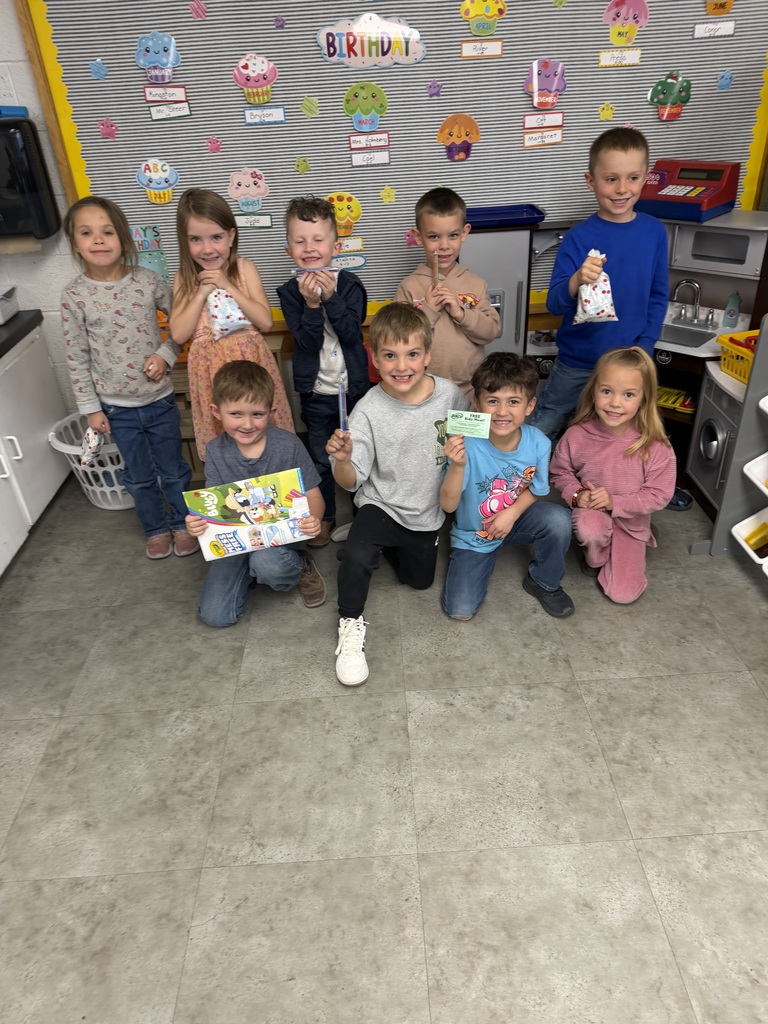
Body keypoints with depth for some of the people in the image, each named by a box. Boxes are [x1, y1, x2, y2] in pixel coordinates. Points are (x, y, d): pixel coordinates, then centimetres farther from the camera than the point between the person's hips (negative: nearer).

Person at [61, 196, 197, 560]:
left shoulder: (148, 281, -8)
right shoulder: (74, 296, -9)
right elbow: (77, 358, -4)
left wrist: (166, 354, -13)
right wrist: (90, 408, -3)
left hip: (160, 399, 0)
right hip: (117, 408, 0)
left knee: (173, 469, 14)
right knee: (139, 476, 15)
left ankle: (182, 523, 37)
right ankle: (156, 528, 37)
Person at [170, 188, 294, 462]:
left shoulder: (244, 269, -2)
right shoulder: (184, 279, 2)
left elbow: (266, 322, -10)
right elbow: (178, 334, -6)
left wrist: (228, 286, -15)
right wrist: (202, 292, -12)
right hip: (211, 370, 1)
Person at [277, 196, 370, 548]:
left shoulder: (349, 284, -7)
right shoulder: (290, 292, -6)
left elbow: (352, 333, -19)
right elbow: (306, 342, -17)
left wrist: (332, 298, -28)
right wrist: (311, 304, -29)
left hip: (354, 386, -1)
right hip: (315, 391, 1)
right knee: (320, 458, 14)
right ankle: (324, 516, 31)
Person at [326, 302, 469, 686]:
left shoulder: (450, 395, -14)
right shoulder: (369, 409, -20)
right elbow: (351, 481, -21)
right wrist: (343, 460, -40)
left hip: (427, 513, 4)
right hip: (381, 504, -3)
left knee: (420, 581, 20)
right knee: (355, 556, -32)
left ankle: (388, 545, 50)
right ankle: (351, 626, -5)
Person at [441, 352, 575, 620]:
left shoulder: (538, 443, -21)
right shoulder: (467, 446, -29)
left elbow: (534, 490, -3)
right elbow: (448, 505, -29)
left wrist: (512, 513, -22)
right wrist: (457, 467, -45)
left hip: (516, 518, 2)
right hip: (473, 535, -2)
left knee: (558, 519, -29)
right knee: (460, 611, -11)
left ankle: (544, 582, 2)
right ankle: (486, 559, 21)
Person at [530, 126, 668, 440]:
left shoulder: (655, 231, -4)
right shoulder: (578, 237, -14)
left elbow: (659, 295, 4)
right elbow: (554, 304, -18)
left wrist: (644, 346, -6)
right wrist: (577, 281, -39)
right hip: (578, 360, -2)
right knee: (542, 429, 13)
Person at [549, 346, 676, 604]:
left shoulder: (655, 446, -21)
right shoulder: (577, 435, -17)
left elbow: (659, 495, -15)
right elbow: (560, 472, -1)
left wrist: (615, 502, -26)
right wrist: (577, 494, -21)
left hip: (631, 523, 0)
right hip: (590, 512, 0)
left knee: (623, 594, -6)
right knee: (590, 528, -39)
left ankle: (615, 553, 27)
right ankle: (595, 559, -1)